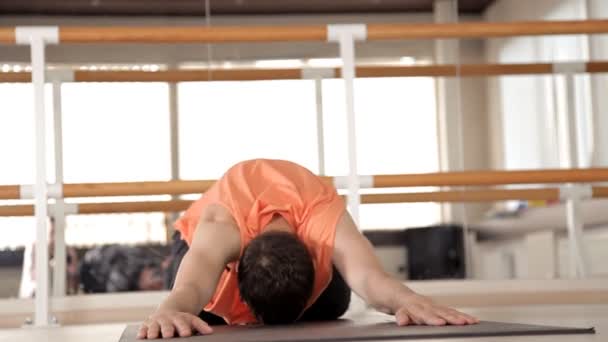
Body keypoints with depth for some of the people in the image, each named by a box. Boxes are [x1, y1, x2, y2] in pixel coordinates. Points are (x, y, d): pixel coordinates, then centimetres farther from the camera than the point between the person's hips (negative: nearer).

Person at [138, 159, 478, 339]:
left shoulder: (325, 221, -46)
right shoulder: (222, 229, -47)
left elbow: (369, 275, -63)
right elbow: (192, 285, -66)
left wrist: (408, 300, -85)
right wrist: (172, 311, -89)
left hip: (305, 221, 1)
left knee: (329, 307, -5)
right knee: (205, 314, -12)